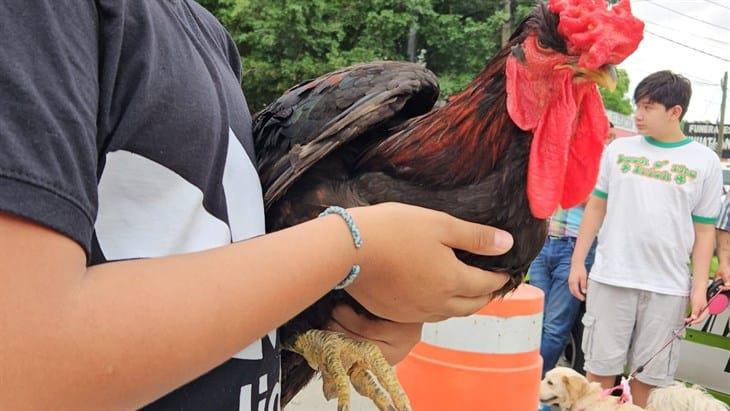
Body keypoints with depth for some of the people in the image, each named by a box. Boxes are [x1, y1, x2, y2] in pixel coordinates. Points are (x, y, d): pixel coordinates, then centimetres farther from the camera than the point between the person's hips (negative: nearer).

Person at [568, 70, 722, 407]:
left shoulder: (705, 161, 3)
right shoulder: (619, 149, 5)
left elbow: (704, 230, 5)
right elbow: (596, 207, 9)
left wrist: (699, 287, -1)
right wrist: (577, 262, 5)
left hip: (668, 287, 0)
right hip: (610, 278, 1)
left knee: (648, 374, 10)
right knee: (601, 367, 7)